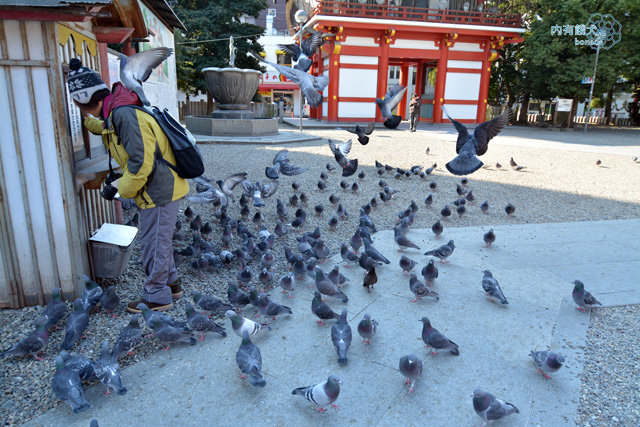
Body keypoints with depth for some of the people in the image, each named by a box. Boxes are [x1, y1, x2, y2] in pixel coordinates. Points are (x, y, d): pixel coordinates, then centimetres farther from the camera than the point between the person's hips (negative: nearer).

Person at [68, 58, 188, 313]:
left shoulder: (124, 114, -23)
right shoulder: (115, 114, 9)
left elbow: (141, 161, -26)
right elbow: (103, 127, 36)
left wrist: (125, 189, -12)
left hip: (160, 191, -10)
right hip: (161, 189, 10)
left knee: (154, 244, 2)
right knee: (159, 240, 21)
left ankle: (157, 297, 17)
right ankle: (171, 284, 36)